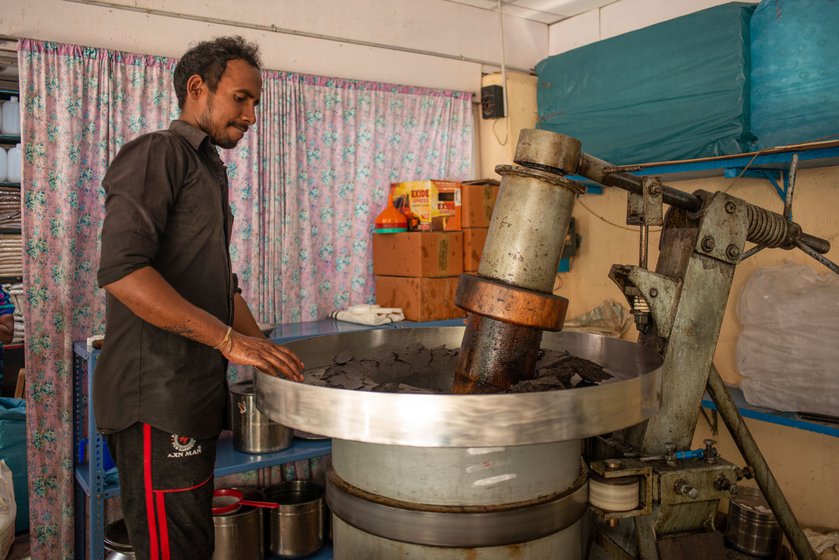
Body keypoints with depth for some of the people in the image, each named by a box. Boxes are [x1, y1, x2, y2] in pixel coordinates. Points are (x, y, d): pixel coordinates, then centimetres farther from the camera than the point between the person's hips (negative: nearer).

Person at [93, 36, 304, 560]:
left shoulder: (210, 170, 22)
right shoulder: (158, 153, -7)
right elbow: (121, 270, -22)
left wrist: (269, 355, 14)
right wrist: (231, 340, -23)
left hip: (196, 394, 9)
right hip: (157, 398, -9)